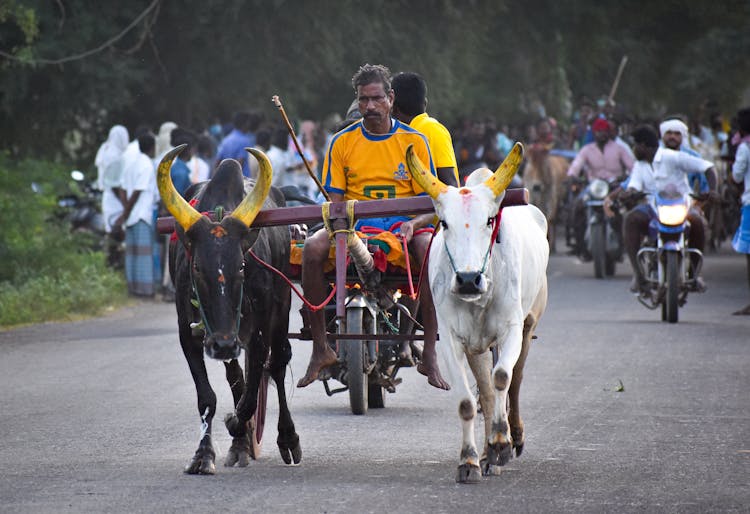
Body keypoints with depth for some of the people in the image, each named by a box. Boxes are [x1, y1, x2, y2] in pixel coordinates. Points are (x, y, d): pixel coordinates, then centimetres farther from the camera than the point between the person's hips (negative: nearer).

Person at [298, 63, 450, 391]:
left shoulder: (414, 141, 4)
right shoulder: (343, 142, 8)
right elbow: (334, 199, 8)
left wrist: (413, 224, -20)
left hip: (401, 224, -1)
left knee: (431, 249, -35)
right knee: (312, 248, -30)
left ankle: (429, 354, -31)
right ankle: (320, 348, -22)